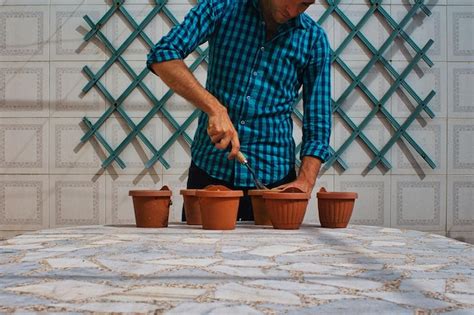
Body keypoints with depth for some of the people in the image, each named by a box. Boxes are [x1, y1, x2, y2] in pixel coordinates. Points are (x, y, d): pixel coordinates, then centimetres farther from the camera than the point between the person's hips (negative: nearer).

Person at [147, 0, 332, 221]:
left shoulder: (313, 39, -2)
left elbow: (318, 127, -2)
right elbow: (162, 55, -16)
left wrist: (305, 182, -17)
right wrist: (214, 107, -26)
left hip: (273, 177, 0)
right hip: (209, 168, 0)